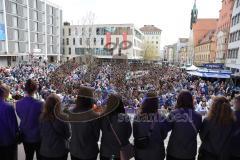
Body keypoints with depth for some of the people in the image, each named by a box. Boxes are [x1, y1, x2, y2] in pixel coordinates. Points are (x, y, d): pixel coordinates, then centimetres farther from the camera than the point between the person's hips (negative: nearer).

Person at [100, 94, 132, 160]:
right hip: (121, 150, -1)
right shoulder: (125, 117, -24)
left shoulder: (103, 117, -20)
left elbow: (102, 128, -2)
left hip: (105, 150, 1)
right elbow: (129, 133, -9)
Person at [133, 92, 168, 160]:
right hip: (156, 153, -1)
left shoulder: (137, 117, -18)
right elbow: (164, 135, -8)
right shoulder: (160, 118, -23)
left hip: (140, 153, 1)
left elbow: (135, 135, -6)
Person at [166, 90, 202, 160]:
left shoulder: (174, 113, -18)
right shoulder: (197, 116, -12)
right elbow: (198, 130, -1)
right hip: (190, 152, 1)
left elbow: (167, 128, -9)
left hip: (173, 150, -1)